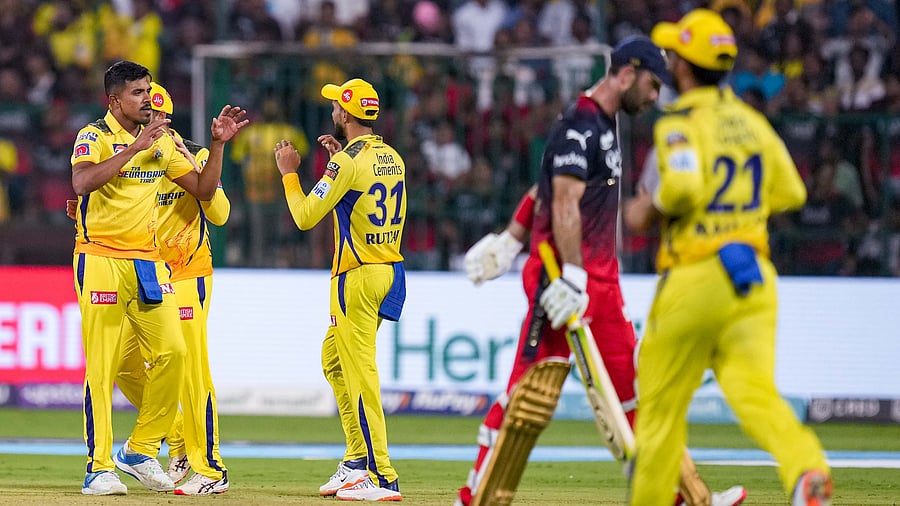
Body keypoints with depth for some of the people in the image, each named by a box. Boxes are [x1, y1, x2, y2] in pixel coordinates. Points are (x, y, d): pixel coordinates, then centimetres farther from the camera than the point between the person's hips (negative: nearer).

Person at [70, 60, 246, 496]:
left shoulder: (161, 141, 13)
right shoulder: (94, 137, -7)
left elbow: (204, 190, 14)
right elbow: (82, 182, -26)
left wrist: (217, 144, 3)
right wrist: (134, 149, -27)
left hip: (148, 261, 6)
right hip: (100, 259, -6)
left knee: (172, 351, -1)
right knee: (102, 364, -7)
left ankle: (141, 450, 13)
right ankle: (99, 467, -4)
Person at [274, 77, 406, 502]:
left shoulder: (347, 162, -14)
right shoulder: (392, 158, 10)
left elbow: (305, 217, -11)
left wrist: (288, 172, 2)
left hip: (358, 276, -9)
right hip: (390, 271, 9)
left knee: (360, 374, -8)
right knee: (333, 360, 22)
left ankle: (383, 478, -11)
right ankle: (357, 460, 22)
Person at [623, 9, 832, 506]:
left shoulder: (679, 123, -8)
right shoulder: (751, 120, 13)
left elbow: (684, 187, -25)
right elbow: (791, 191, 16)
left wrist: (649, 210, -6)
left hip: (693, 277, -5)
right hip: (756, 276, 5)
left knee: (661, 407, 8)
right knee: (755, 391, -7)